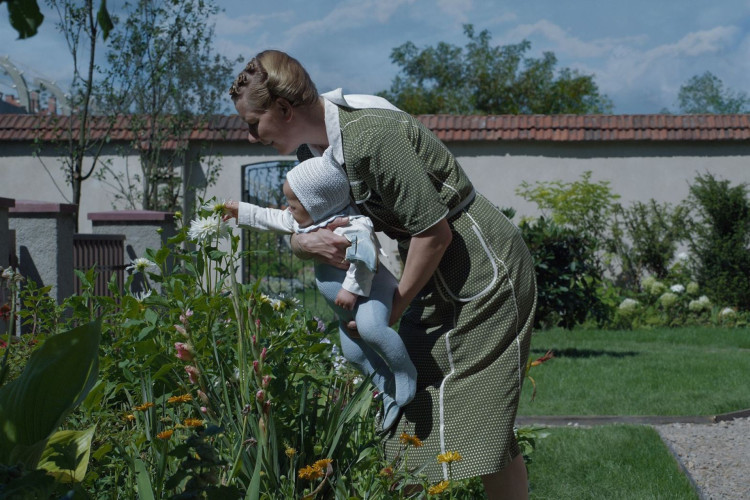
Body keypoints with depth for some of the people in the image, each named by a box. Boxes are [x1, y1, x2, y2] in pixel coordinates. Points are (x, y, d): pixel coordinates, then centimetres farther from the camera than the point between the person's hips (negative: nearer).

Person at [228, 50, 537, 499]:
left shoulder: (369, 137, -26)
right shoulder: (315, 148, 3)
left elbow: (434, 231, -24)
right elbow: (296, 223, 11)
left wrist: (395, 306, -13)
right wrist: (306, 242, -14)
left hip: (485, 271, -9)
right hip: (439, 277, 9)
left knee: (481, 416, -8)